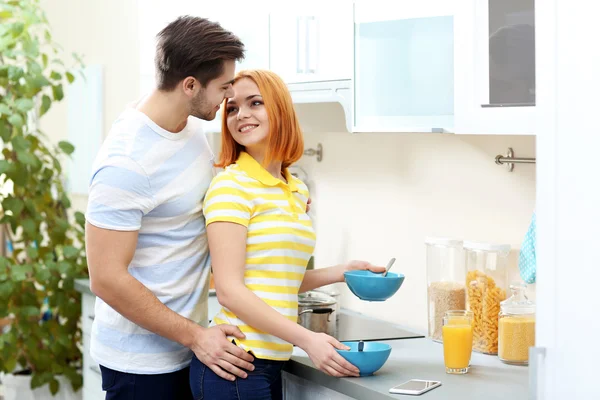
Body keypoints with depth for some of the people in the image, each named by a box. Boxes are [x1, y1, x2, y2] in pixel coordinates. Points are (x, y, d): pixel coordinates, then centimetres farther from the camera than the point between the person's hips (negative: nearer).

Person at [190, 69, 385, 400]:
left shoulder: (298, 190, 12)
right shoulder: (232, 184, -10)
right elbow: (229, 290, -15)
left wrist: (340, 272, 11)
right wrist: (307, 339, -20)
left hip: (270, 364, 7)